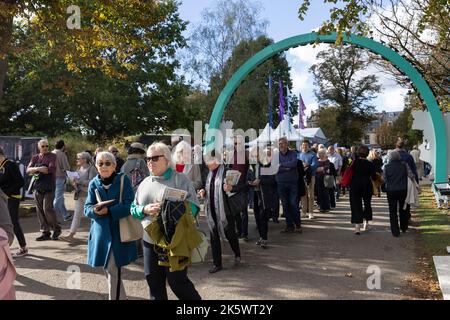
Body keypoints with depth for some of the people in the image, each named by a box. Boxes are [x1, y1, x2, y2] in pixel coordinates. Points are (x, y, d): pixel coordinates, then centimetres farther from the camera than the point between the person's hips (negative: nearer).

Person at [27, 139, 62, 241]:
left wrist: (35, 170, -5)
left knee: (47, 209, -10)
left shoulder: (52, 156, 0)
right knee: (40, 211, 5)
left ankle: (57, 228, 9)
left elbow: (51, 169, -15)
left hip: (49, 187, -5)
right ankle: (45, 232, 13)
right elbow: (28, 170, 1)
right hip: (38, 187, 5)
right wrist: (38, 169, -20)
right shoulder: (35, 157, 13)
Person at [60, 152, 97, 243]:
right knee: (77, 215, 5)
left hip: (88, 195, -7)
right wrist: (75, 183, 1)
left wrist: (79, 181, -20)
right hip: (79, 195, 7)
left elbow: (91, 182, -19)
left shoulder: (91, 168, -11)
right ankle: (70, 235, 3)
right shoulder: (79, 168, 13)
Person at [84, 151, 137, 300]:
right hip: (101, 231, 5)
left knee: (113, 269, -8)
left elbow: (129, 205, -13)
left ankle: (116, 297, 9)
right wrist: (95, 210, -21)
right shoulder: (93, 183, 5)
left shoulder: (123, 180, -7)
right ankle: (121, 296, 32)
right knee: (107, 268, 13)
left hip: (119, 231, -5)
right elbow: (87, 208, 2)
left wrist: (108, 211, -24)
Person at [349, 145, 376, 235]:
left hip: (355, 186, 0)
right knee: (367, 204, 19)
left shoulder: (354, 162, -4)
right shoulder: (370, 164, -7)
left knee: (356, 205, 2)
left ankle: (357, 226, -8)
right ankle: (366, 223, 22)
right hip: (367, 186, 0)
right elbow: (373, 177, -7)